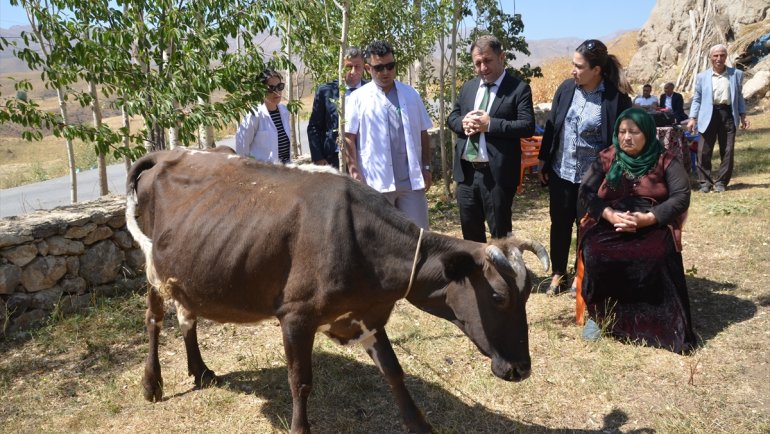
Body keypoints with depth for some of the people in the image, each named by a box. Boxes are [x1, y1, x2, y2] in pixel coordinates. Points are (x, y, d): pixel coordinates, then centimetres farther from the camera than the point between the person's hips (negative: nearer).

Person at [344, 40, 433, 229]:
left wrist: (426, 168, 7)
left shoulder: (411, 95, 10)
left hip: (411, 180, 3)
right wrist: (354, 172, -10)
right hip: (375, 181, -2)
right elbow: (348, 138, -2)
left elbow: (423, 134, 12)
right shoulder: (358, 98, 1)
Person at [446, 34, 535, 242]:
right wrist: (463, 123, -7)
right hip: (466, 172, 6)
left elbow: (527, 126, -14)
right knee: (470, 231, 17)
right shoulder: (467, 87, 13)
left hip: (497, 174, -6)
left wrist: (490, 124, -21)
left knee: (500, 234, 6)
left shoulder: (519, 89, -6)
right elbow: (451, 118, 17)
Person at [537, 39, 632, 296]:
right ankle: (558, 274, 29)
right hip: (561, 171, 4)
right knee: (559, 223, 13)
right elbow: (551, 126, 5)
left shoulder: (616, 97, -13)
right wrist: (544, 162, 5)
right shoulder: (566, 89, -2)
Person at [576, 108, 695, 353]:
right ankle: (598, 313, -12)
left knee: (654, 261, -33)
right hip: (608, 225, 1)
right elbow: (586, 192, 3)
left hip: (653, 227, -1)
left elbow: (681, 197, -3)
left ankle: (655, 324, -18)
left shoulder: (665, 161, 5)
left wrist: (647, 218, -18)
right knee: (597, 257, -30)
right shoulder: (606, 159, 10)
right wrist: (610, 214, -16)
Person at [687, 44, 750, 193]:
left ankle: (721, 182, 12)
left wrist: (743, 114, 5)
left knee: (728, 151, 2)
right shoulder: (702, 77, 8)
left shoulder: (736, 74, 10)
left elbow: (739, 96, 14)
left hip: (728, 114, 1)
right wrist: (693, 118, -1)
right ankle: (705, 181, 8)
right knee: (704, 151, -3)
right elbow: (697, 99, 8)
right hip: (708, 115, -1)